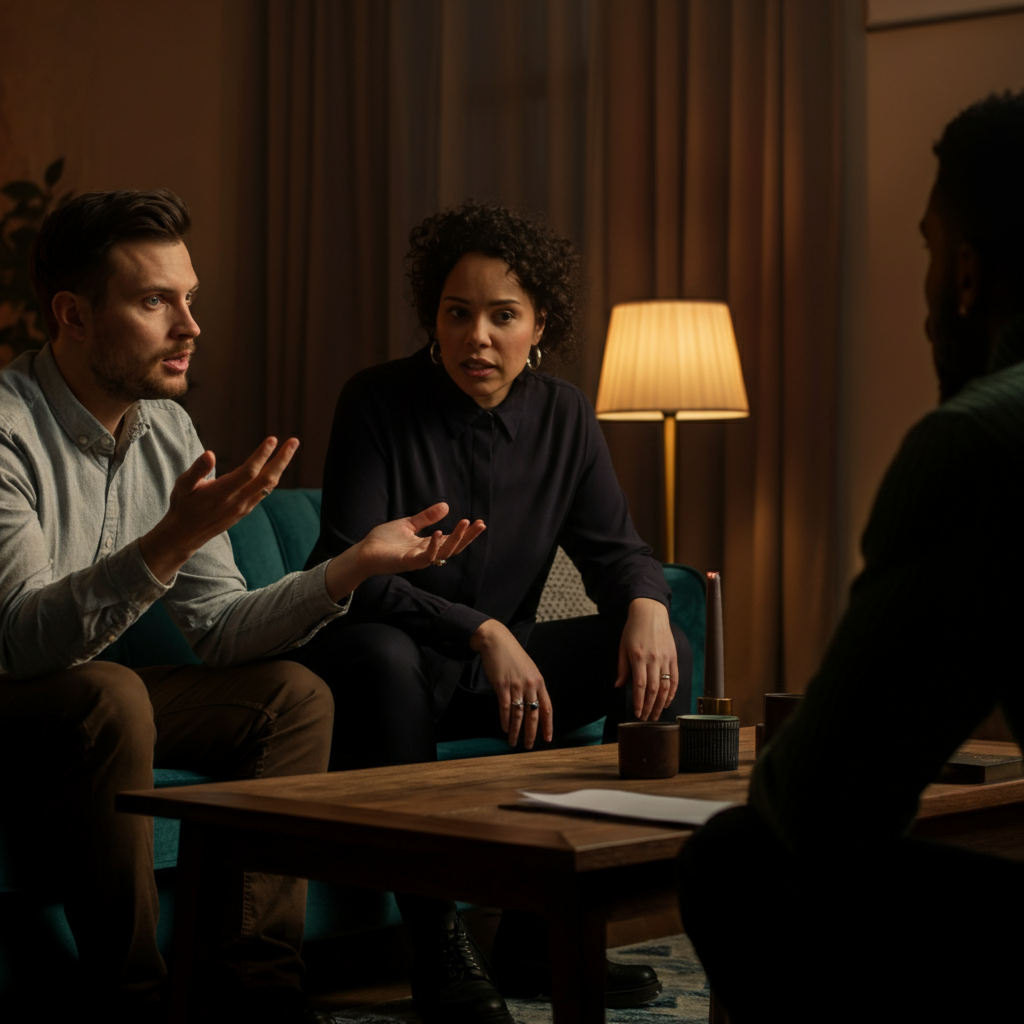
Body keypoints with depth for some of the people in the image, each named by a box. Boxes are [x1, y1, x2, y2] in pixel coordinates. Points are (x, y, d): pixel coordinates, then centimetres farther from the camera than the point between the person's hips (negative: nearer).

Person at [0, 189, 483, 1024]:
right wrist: (170, 542, -43)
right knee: (109, 696, -35)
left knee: (294, 696, -2)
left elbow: (217, 627, 2)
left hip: (87, 700, 8)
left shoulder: (166, 428, 2)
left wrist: (350, 568, -11)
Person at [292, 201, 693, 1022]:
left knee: (666, 655, -12)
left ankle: (541, 931, -11)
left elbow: (615, 548, 5)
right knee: (379, 657, -39)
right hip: (398, 660, -5)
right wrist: (483, 632, -34)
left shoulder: (563, 416, 1)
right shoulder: (378, 403, -14)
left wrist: (646, 603, -21)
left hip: (501, 659, 5)